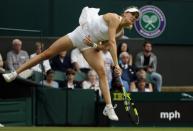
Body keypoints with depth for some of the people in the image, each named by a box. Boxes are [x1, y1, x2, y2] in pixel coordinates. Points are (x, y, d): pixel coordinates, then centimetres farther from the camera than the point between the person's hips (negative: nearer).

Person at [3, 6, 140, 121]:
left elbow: (106, 46, 0)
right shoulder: (114, 18, -22)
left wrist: (95, 45, -23)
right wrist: (116, 65, -34)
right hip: (77, 36, -5)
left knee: (102, 72, -14)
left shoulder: (120, 31, -1)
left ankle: (108, 108, -13)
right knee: (46, 54, -3)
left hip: (90, 45, 5)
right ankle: (15, 73, 6)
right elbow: (112, 43, -29)